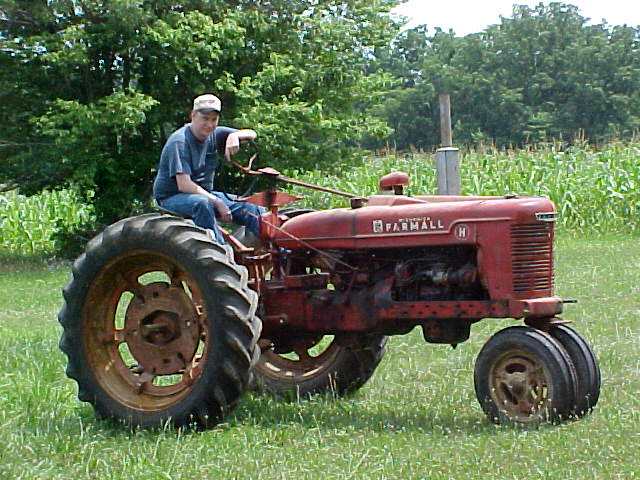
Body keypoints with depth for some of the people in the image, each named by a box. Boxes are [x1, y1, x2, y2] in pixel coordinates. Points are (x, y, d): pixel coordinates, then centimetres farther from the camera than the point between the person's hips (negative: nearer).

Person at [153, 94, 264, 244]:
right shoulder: (179, 142, -18)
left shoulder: (214, 135, 5)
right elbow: (184, 185, -26)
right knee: (202, 204, -40)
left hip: (204, 194, 8)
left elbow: (251, 134, 4)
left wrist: (234, 136, -20)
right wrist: (216, 202, -29)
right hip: (172, 197, -8)